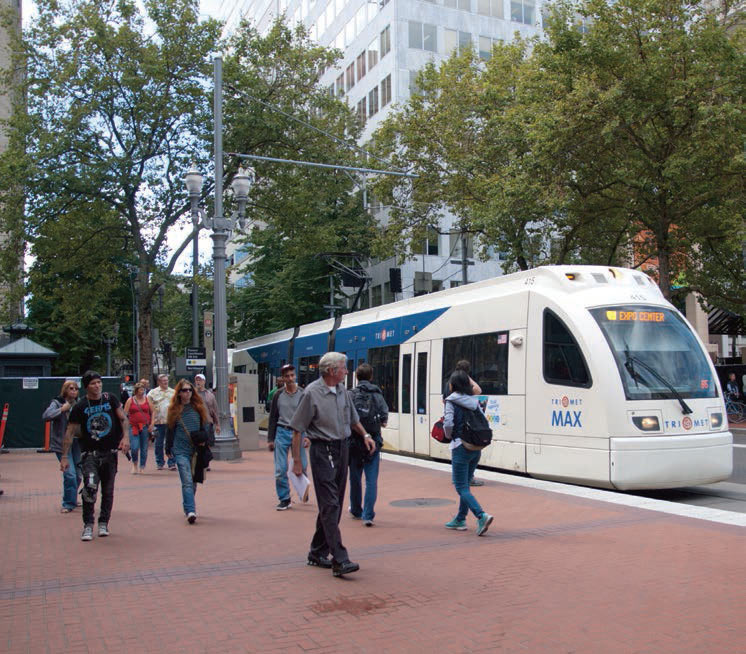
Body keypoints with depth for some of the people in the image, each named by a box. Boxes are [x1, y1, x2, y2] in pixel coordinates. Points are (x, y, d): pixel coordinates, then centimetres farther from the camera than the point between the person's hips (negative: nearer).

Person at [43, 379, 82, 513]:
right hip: (62, 443, -5)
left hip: (77, 441, 5)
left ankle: (71, 500, 30)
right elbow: (45, 416, -20)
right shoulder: (57, 403, -5)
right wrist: (62, 409, -25)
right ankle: (69, 503, 2)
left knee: (78, 474, 11)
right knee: (70, 474, -12)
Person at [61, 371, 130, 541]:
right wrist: (64, 456, -5)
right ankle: (88, 525, -6)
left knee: (108, 490, 9)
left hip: (110, 452, 2)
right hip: (90, 452, -2)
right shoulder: (80, 406, -4)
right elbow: (70, 432, -1)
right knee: (90, 487, -18)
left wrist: (125, 438, -8)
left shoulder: (110, 399, 1)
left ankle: (103, 523, 24)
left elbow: (123, 419, 7)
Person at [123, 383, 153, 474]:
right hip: (133, 427, -1)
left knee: (144, 448, 3)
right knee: (134, 447, -11)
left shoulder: (147, 399, 8)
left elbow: (152, 412, 10)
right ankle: (134, 464, 15)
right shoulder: (130, 400, 4)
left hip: (145, 427, 2)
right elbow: (125, 414, 4)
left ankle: (142, 467, 18)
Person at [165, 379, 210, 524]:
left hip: (196, 450, 3)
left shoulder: (198, 408, 6)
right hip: (181, 450, -3)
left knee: (193, 481, 11)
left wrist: (204, 440, 2)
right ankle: (190, 511, -19)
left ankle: (188, 506, 29)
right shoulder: (174, 410, 3)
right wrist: (168, 449, 11)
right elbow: (170, 430, 9)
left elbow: (204, 427, 14)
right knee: (187, 481, -13)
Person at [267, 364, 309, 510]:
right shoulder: (278, 395, 6)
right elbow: (273, 418, 10)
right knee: (280, 470, -2)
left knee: (302, 466, 1)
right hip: (282, 433, 1)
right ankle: (284, 499, 10)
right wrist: (270, 439, 6)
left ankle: (303, 488, 31)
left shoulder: (303, 394, 2)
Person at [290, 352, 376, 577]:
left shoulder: (342, 390, 11)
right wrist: (296, 460, -11)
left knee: (334, 505, 12)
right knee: (330, 505, -11)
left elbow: (352, 418, 26)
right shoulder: (312, 393, -11)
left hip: (342, 449, 8)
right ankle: (340, 560, -13)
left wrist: (365, 435, 12)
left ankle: (317, 553, 24)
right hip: (322, 451, -8)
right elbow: (297, 428, -9)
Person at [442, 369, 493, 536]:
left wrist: (449, 435, 1)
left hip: (460, 448, -7)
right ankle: (460, 519, 27)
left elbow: (448, 424, -18)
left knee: (461, 488, -3)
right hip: (476, 448, 7)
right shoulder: (475, 401, 9)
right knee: (465, 484, 19)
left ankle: (482, 516, -21)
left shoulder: (451, 401, -9)